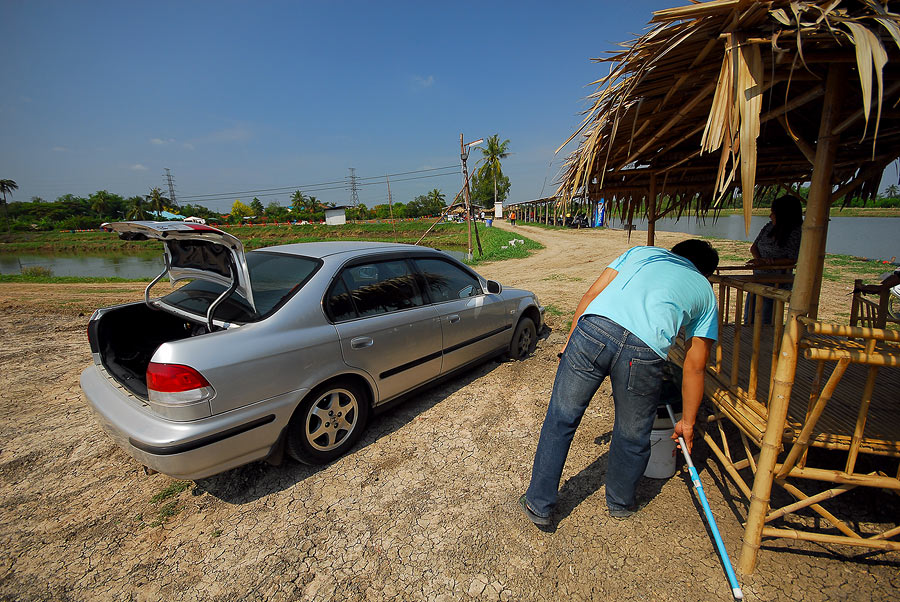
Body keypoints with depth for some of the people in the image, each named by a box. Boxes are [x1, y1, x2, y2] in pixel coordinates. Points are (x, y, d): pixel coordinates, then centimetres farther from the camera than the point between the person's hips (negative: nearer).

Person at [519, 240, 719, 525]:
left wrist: (570, 341, 26)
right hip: (644, 352, 0)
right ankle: (620, 502, 50)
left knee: (560, 420, 15)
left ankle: (538, 504, 29)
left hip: (594, 327, 1)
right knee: (632, 437, 24)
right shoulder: (705, 291, 31)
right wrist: (687, 422, 39)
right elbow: (694, 367, 30)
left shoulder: (643, 251, 34)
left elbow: (592, 294, 21)